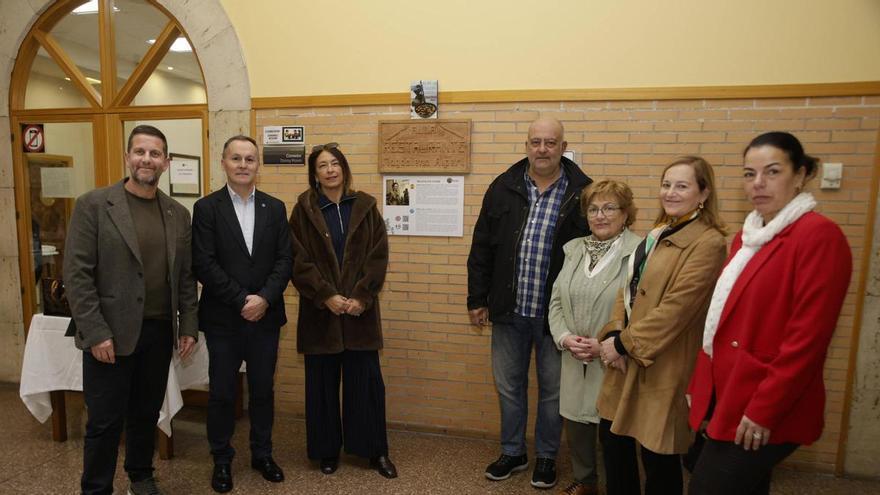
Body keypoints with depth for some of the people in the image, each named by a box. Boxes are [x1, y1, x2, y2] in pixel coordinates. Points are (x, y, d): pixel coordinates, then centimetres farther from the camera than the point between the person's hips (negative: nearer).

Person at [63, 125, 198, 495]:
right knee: (104, 421, 7)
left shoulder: (178, 213, 5)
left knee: (147, 413, 17)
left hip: (160, 331, 4)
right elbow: (76, 274, -9)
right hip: (110, 333, -3)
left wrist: (188, 326, 4)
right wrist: (96, 333, -14)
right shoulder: (93, 205, -7)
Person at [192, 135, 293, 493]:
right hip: (223, 318, -2)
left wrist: (264, 299, -13)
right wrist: (242, 301, -15)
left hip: (266, 316, 2)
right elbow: (204, 264, -10)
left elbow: (285, 260, 0)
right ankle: (222, 459, 30)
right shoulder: (206, 207, -2)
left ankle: (262, 454, 32)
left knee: (263, 390, 13)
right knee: (222, 392, 10)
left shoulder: (275, 208, 5)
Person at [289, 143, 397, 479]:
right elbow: (299, 261, -4)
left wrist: (361, 297, -11)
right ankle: (327, 450, 28)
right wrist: (327, 296, -14)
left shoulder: (365, 207, 4)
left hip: (360, 309, 1)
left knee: (366, 380, 6)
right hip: (319, 311, 0)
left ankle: (375, 450, 23)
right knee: (322, 382, 10)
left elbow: (378, 257, -1)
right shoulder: (304, 210, 1)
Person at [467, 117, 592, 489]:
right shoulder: (503, 188, 2)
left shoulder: (582, 193, -6)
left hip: (556, 314, -2)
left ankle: (546, 456, 37)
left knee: (552, 390, 14)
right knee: (508, 386, 17)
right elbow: (482, 248, 5)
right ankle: (513, 452, 39)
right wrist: (476, 299, 4)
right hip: (508, 310, 3)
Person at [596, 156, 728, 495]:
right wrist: (614, 334, -5)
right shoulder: (658, 234, 12)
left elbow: (676, 308, -20)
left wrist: (623, 343, -14)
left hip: (663, 366, -8)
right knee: (612, 437, 18)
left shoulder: (708, 243, -15)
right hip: (628, 360, 8)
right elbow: (628, 290, 9)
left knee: (657, 454, 9)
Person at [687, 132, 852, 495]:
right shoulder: (747, 236, 12)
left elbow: (808, 337, -19)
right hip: (730, 399, 8)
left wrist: (763, 410, -18)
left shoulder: (819, 235, -14)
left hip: (766, 412, -7)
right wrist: (701, 383, 11)